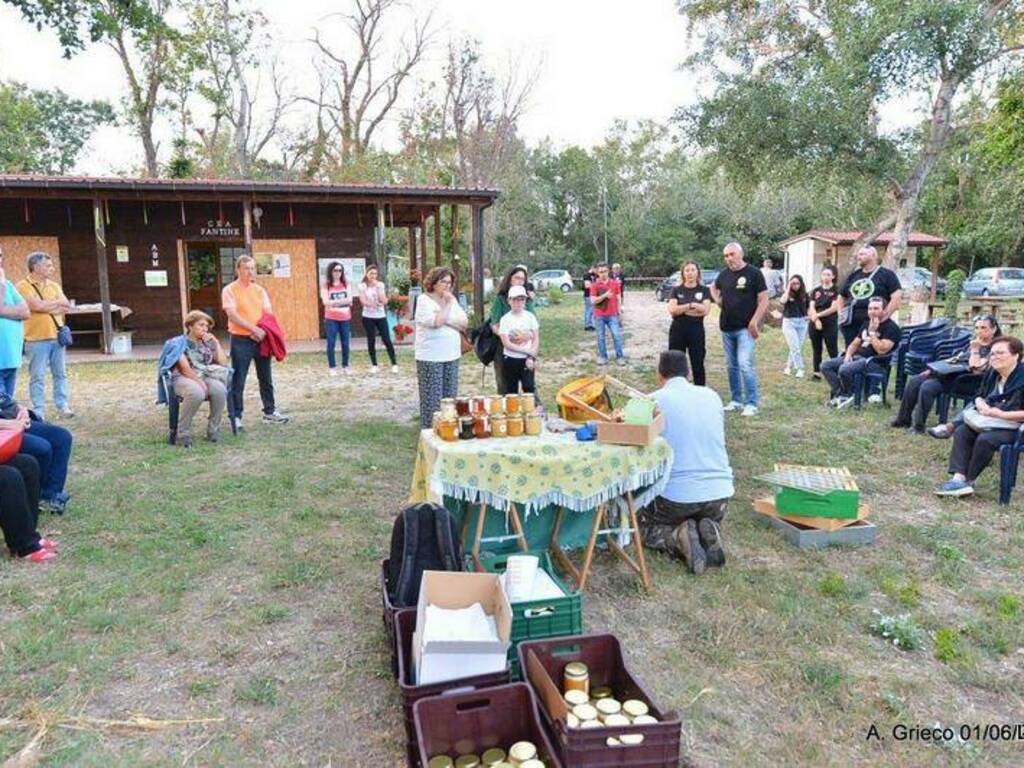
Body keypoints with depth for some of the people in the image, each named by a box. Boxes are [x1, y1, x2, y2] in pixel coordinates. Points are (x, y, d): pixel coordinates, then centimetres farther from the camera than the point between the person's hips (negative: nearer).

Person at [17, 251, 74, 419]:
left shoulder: (54, 285, 12)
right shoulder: (23, 286, -6)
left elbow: (67, 306, 3)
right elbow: (37, 305, -18)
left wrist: (46, 307, -10)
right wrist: (58, 302, -3)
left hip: (57, 336, 5)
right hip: (37, 339, -5)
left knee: (60, 374, 8)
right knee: (37, 377, -1)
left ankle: (62, 405, 16)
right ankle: (38, 411, 4)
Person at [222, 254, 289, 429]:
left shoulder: (260, 290, 11)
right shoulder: (230, 290, -5)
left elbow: (268, 313, 5)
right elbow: (232, 315, -15)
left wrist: (263, 331, -12)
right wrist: (254, 329, -21)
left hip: (261, 339, 5)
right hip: (241, 340, -5)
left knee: (266, 378, 13)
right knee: (238, 381, 0)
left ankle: (269, 411, 24)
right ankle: (236, 416, 7)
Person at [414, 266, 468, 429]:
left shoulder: (451, 299, 13)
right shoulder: (424, 300, -5)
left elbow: (464, 323, 2)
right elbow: (437, 322, -19)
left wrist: (445, 320, -11)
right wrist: (447, 304, -10)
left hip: (452, 355, 6)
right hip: (430, 358, -6)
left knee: (450, 396, 8)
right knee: (433, 397, -3)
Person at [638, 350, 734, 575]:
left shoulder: (654, 401, -7)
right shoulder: (712, 395, 7)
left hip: (677, 495, -4)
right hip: (720, 493, 4)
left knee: (642, 524, 24)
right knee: (709, 520, 36)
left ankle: (679, 539, -6)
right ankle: (710, 532, 0)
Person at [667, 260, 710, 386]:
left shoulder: (704, 290, 3)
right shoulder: (676, 290, 5)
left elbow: (705, 310, -11)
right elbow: (672, 310, -9)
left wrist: (682, 310, -10)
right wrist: (690, 305, -14)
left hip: (696, 330, -1)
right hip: (677, 330, 1)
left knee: (698, 364, 4)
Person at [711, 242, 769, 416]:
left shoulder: (753, 273, -6)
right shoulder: (724, 274, 9)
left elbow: (763, 300, -7)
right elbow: (714, 288, 31)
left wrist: (755, 321, -15)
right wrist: (717, 299, 11)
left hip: (745, 328, -6)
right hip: (727, 328, 6)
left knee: (745, 364, -14)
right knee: (731, 366, 11)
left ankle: (751, 403, -5)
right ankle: (736, 401, 22)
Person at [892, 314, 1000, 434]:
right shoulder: (973, 343, 22)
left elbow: (975, 368, -14)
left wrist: (975, 350, -9)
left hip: (964, 380, -8)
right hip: (949, 372, 8)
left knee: (927, 386, -30)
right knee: (913, 381, -11)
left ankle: (918, 426, -21)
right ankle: (903, 420, -6)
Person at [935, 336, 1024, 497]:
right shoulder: (992, 374, 8)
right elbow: (979, 396, 21)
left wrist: (1001, 414, -23)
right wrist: (981, 404, -2)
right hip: (990, 421, 8)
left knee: (985, 439, -31)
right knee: (961, 432, -15)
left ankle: (968, 481, -16)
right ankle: (959, 477, -27)